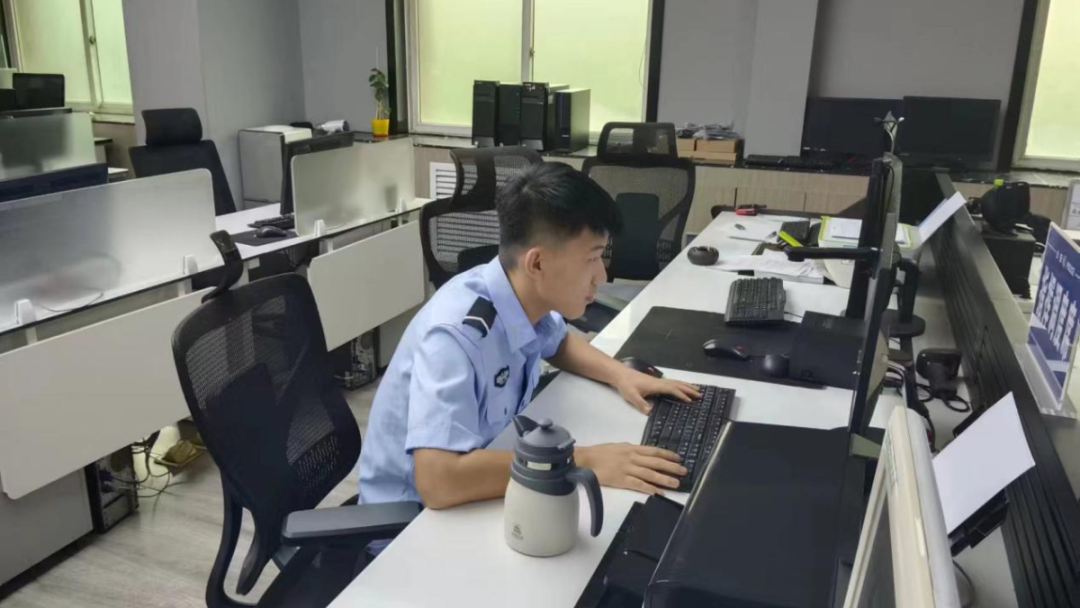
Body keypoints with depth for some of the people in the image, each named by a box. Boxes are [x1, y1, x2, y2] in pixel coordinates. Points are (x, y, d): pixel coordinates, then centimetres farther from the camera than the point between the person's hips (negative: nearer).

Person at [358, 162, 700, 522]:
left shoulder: (526, 296, -10)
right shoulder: (455, 333, -32)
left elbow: (558, 343, 14)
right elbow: (438, 480, -41)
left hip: (477, 491, 7)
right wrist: (584, 463, -35)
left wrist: (621, 375, -5)